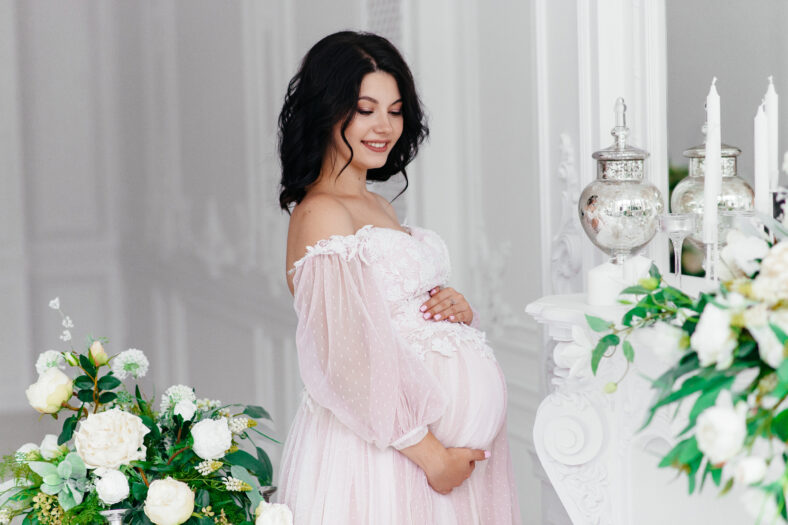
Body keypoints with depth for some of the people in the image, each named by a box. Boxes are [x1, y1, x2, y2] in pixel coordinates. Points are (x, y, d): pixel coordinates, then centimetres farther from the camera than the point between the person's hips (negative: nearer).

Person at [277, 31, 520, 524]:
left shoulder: (379, 207, 13)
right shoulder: (321, 215, -14)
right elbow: (354, 364, -20)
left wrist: (456, 308, 0)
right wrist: (433, 456, -18)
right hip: (386, 458, -8)